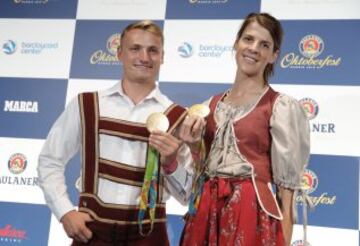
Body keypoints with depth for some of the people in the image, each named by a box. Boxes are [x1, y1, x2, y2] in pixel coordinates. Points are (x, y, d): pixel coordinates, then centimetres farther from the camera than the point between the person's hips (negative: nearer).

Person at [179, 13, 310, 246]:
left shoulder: (282, 106, -7)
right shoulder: (212, 104, 9)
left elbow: (287, 182, -7)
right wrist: (194, 147, -3)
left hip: (252, 213, -5)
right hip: (206, 212, 5)